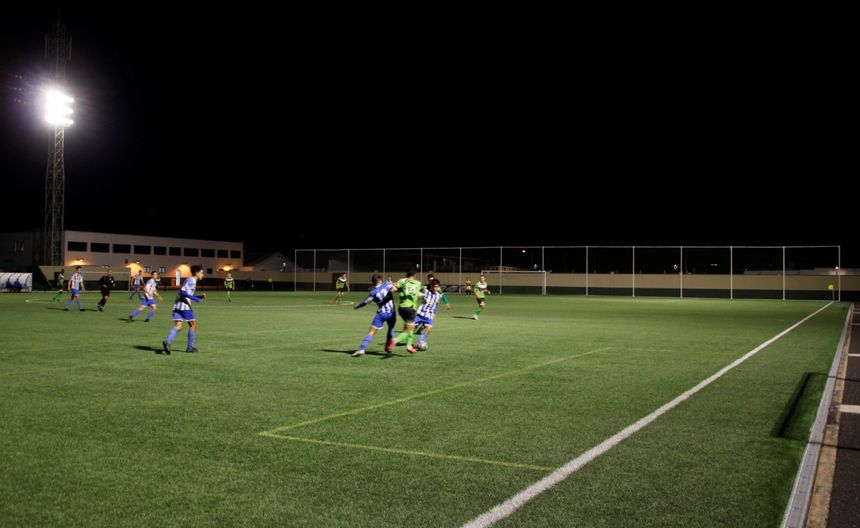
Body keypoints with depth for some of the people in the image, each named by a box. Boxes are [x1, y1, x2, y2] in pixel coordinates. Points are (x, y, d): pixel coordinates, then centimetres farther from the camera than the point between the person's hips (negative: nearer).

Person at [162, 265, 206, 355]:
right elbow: (183, 291, -20)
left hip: (177, 305, 8)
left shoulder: (190, 280, 23)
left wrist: (200, 297, 19)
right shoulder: (191, 281, -7)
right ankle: (190, 347, 10)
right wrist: (195, 299, -19)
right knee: (193, 325, 7)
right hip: (184, 305, -8)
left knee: (178, 326, -2)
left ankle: (167, 342, -26)